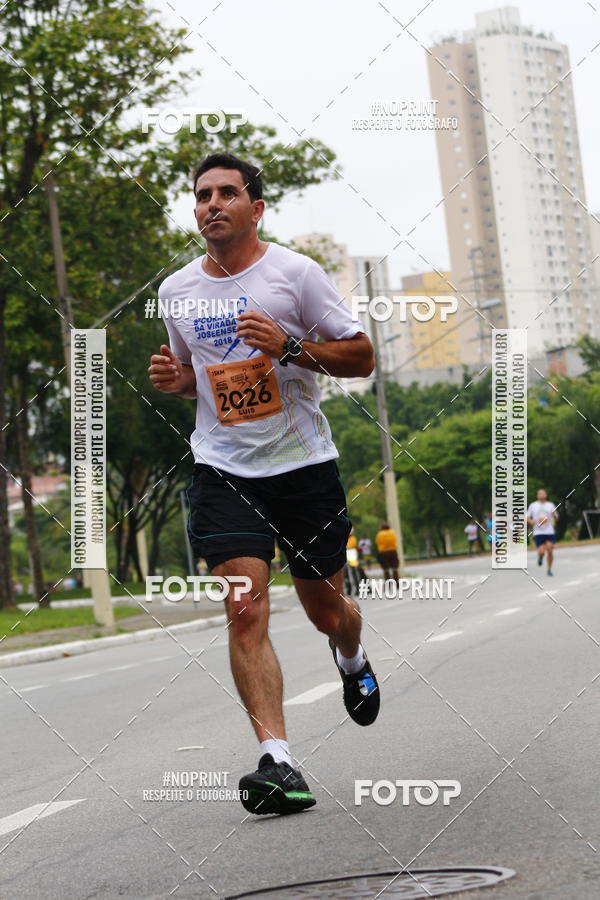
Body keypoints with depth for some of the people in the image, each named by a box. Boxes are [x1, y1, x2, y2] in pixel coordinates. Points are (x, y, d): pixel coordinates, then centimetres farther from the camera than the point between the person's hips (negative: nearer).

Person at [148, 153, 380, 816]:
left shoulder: (295, 272, -4)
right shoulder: (175, 291, 8)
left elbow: (362, 358, -3)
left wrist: (291, 347, -19)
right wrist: (172, 379, 0)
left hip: (304, 463, -1)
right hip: (222, 469, 2)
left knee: (326, 610, 10)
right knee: (245, 608, -16)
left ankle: (352, 658, 48)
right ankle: (275, 761, -19)